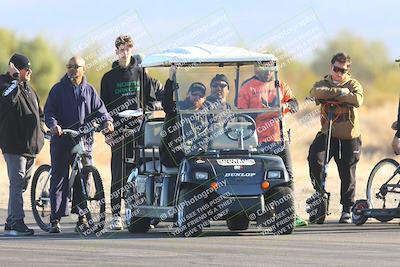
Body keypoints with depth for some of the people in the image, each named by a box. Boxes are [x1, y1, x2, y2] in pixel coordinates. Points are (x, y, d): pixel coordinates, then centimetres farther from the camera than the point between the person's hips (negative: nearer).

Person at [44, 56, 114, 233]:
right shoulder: (58, 89, 5)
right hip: (61, 139, -2)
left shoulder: (89, 90, 13)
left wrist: (106, 120, -10)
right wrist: (53, 124, -20)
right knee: (59, 179, -3)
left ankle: (82, 215, 8)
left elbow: (99, 109, 11)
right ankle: (55, 219, -2)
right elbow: (49, 112, 1)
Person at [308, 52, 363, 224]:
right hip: (328, 134, 1)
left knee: (348, 175, 4)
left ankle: (347, 210, 17)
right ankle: (320, 190, -2)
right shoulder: (323, 84, 7)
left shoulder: (353, 84, 3)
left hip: (349, 136, 0)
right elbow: (316, 92, -18)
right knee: (314, 158, -25)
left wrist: (331, 96, -17)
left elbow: (357, 100, -19)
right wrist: (339, 92, -22)